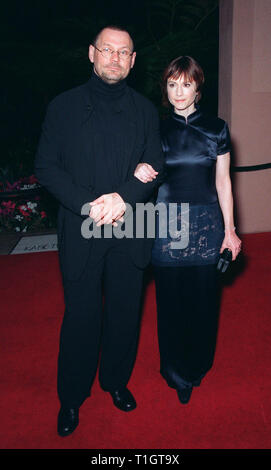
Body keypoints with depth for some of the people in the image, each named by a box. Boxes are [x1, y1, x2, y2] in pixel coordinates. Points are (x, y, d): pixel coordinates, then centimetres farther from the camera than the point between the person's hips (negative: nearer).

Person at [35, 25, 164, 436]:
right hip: (80, 232, -1)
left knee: (125, 313, 12)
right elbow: (46, 168, -2)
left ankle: (116, 381, 36)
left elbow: (155, 168, 4)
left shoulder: (145, 110, 10)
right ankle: (71, 398, 27)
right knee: (81, 315, 7)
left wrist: (123, 196, -15)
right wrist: (90, 204, -15)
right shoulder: (63, 106, 4)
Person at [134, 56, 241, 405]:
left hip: (207, 222, 0)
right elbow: (146, 174, 8)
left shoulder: (216, 128, 4)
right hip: (167, 223, 0)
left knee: (203, 297, 8)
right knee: (170, 299, 7)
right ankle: (175, 373, 30)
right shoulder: (157, 130, 4)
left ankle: (198, 366, 34)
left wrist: (230, 230, 4)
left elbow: (222, 181, 6)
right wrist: (140, 170, -17)